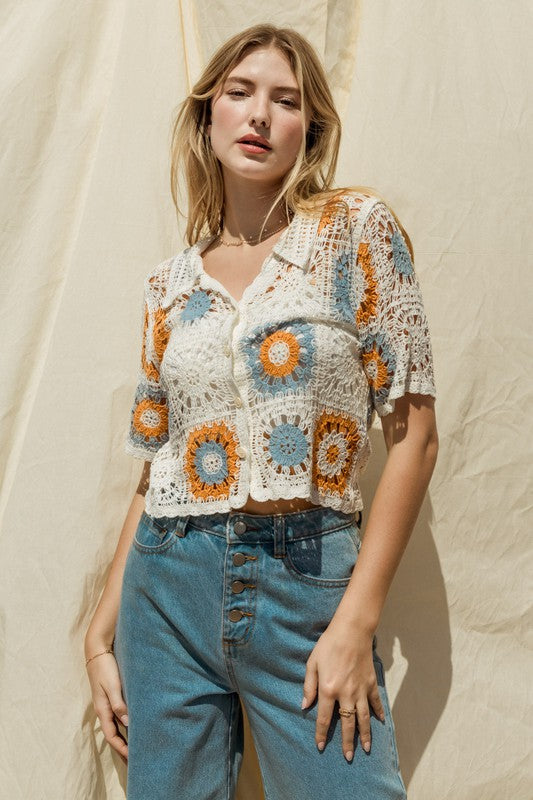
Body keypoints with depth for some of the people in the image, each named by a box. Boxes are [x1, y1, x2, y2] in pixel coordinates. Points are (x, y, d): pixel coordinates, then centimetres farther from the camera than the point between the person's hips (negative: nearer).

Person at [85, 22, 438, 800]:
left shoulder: (358, 228, -2)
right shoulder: (170, 283, 9)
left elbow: (413, 434, -6)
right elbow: (155, 466, 12)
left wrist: (358, 621, -11)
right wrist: (101, 631, 9)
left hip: (309, 585, -3)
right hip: (170, 587, 4)